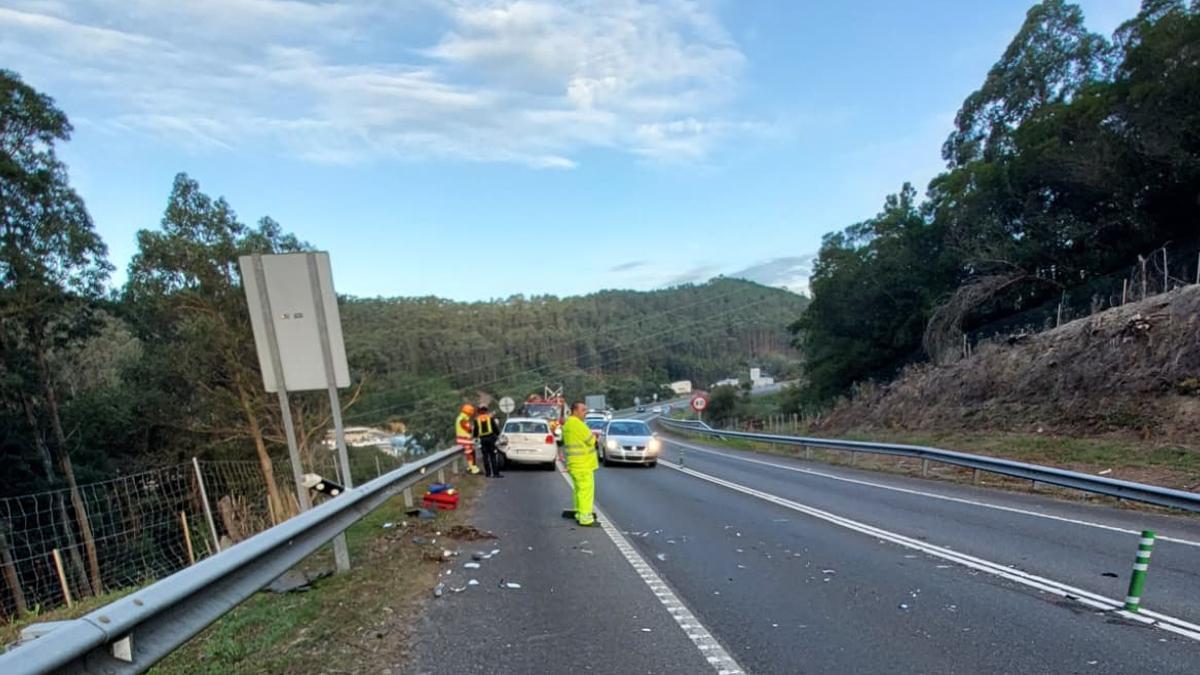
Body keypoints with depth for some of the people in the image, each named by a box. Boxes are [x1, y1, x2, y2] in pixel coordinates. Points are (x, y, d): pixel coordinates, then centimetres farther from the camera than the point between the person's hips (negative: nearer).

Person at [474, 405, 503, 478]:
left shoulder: (477, 419, 4)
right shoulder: (490, 417, 0)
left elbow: (476, 431, 6)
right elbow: (495, 427, -1)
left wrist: (476, 436, 26)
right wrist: (497, 434, 17)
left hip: (482, 440, 2)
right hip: (491, 438, -2)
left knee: (485, 457, 8)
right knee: (493, 456, -1)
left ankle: (488, 473, 8)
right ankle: (496, 473, -6)